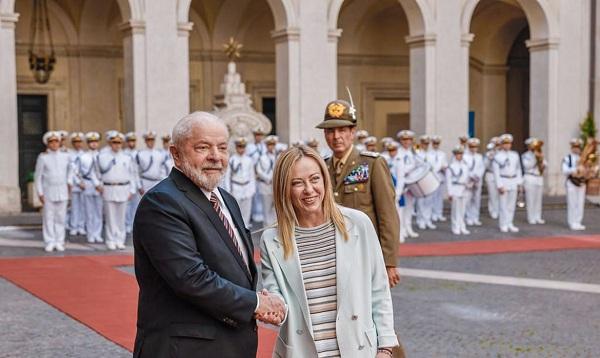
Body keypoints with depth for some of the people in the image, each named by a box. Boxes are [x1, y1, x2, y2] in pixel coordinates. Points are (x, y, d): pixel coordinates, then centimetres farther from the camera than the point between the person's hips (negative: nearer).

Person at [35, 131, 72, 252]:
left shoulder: (65, 156, 4)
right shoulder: (43, 157, -3)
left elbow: (69, 170, 21)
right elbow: (38, 176, -1)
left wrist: (67, 183, 17)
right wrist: (40, 193, -4)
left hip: (62, 191, 2)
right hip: (48, 191, -2)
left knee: (61, 217, 3)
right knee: (48, 217, -1)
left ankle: (59, 242, 10)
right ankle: (50, 242, 5)